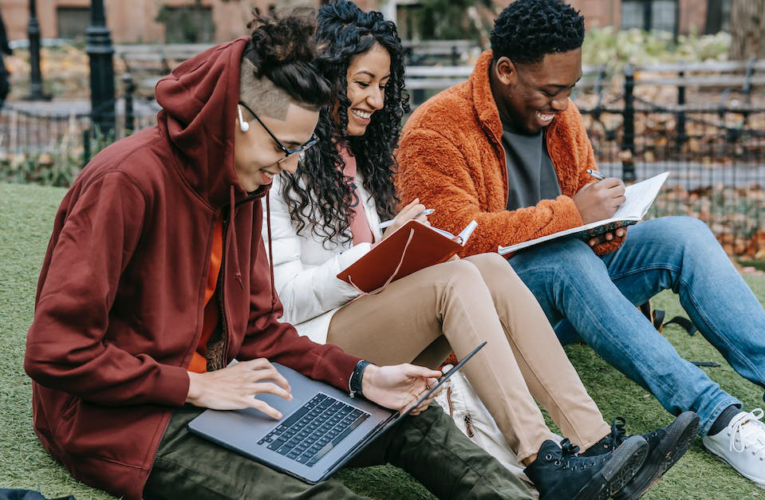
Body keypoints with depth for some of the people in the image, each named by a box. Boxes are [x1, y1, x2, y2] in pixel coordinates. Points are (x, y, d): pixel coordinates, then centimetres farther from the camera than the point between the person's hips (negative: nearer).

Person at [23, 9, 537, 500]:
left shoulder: (242, 185, 6)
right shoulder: (127, 182, -21)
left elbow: (257, 327, 10)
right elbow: (55, 353, -23)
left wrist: (359, 375, -4)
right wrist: (195, 386, -22)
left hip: (208, 389, 9)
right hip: (118, 418, -9)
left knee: (410, 418, -1)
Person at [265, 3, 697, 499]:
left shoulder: (357, 154, 20)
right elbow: (286, 295, -13)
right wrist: (381, 251, -21)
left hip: (383, 327, 7)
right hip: (317, 342, -7)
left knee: (490, 267, -18)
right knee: (456, 279, -28)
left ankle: (597, 443, -28)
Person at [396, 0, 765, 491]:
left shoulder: (557, 111, 8)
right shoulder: (436, 130, -15)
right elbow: (458, 238, -26)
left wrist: (606, 225, -6)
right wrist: (569, 214, -27)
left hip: (569, 283, 7)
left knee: (684, 234, -14)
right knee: (567, 260, -37)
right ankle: (715, 416, -40)